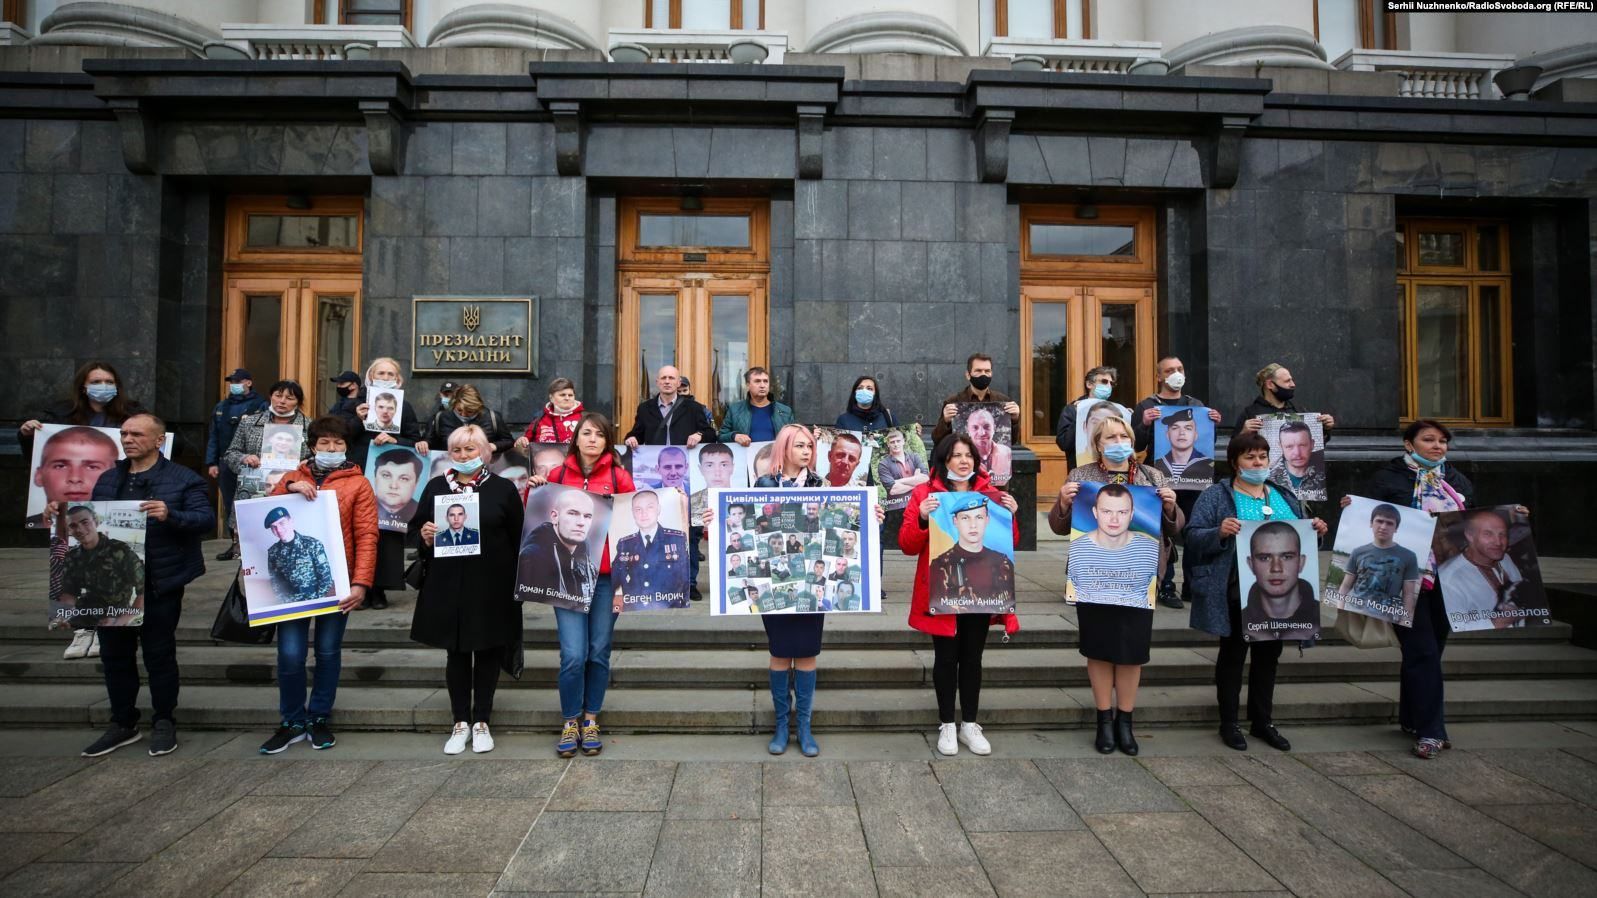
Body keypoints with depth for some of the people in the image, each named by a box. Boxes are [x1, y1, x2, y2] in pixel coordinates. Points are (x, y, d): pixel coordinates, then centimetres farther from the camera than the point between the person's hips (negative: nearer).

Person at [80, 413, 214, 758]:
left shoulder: (183, 479, -4)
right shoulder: (107, 479, 15)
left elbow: (207, 519, -13)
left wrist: (170, 515, -29)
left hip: (159, 584, -6)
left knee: (159, 653, 4)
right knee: (114, 653, 12)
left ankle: (165, 723, 18)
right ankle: (123, 724, 27)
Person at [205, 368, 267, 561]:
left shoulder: (260, 405, -3)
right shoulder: (221, 407, 16)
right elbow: (213, 437, 16)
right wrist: (212, 463, 9)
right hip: (226, 464, 6)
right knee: (229, 505, 10)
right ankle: (236, 543, 18)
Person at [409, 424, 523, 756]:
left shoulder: (503, 489, 1)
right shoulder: (436, 487, 8)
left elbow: (518, 537, 1)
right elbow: (416, 526, 13)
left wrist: (516, 580, -3)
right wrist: (424, 534, -11)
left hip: (491, 585, -2)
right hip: (448, 584, 2)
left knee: (487, 650, 7)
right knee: (456, 651, 10)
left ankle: (481, 721, 20)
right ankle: (460, 722, 22)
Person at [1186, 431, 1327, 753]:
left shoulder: (1284, 495, 14)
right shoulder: (1216, 496, -5)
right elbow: (1193, 537, -12)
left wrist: (1316, 531, -1)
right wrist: (1219, 532, -30)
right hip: (1237, 593, -5)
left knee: (1269, 654, 15)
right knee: (1233, 654, 6)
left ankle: (1263, 720, 29)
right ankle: (1229, 722, 17)